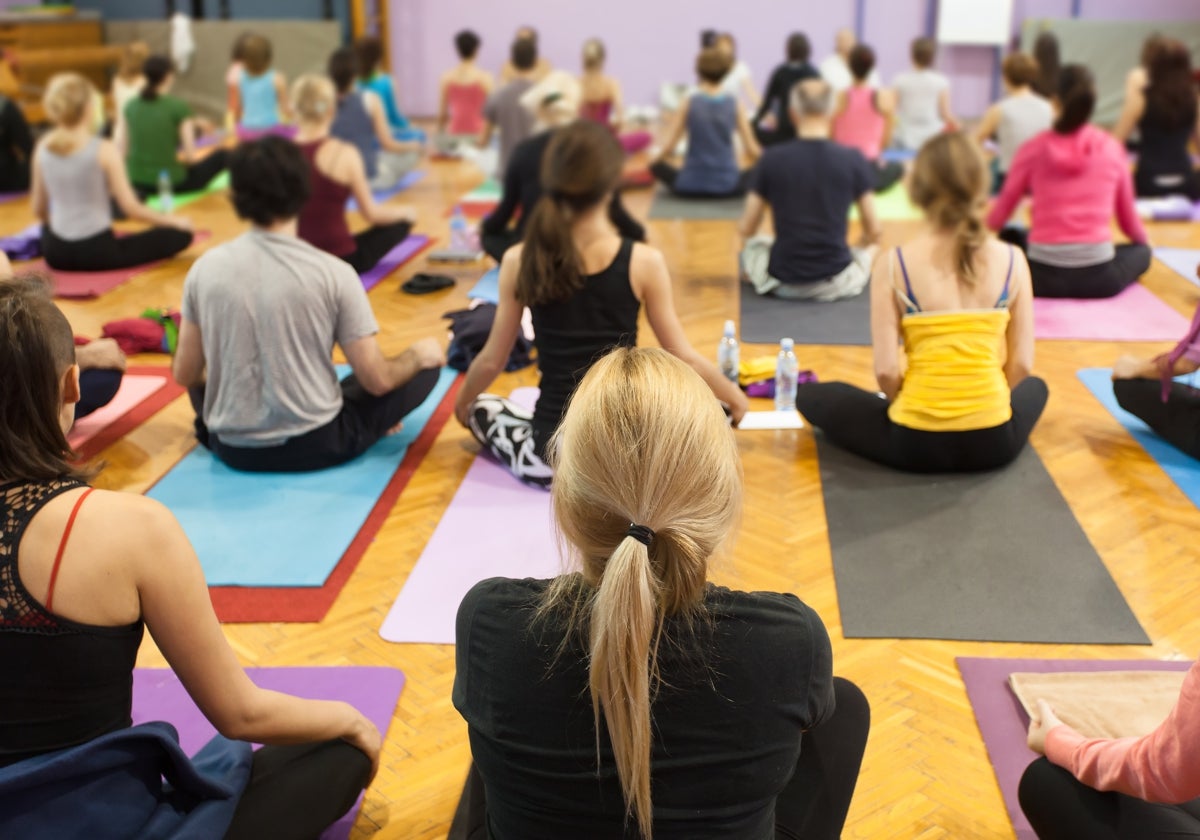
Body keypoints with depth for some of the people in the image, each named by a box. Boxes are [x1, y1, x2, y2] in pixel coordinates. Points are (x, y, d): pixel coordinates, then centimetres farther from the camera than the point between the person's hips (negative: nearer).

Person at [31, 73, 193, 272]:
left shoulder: (42, 148, -1)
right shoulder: (105, 150, -15)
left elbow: (38, 210, 8)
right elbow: (131, 208, -12)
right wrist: (171, 220, 3)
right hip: (96, 252, -6)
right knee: (181, 233, 0)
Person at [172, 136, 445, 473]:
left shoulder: (205, 269, -6)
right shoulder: (333, 273, -16)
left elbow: (185, 375, 3)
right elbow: (377, 381, -11)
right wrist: (418, 355, 10)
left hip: (232, 448, 3)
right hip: (316, 446, -3)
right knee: (425, 366, 12)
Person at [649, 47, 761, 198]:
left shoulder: (689, 103, -5)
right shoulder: (734, 104, -2)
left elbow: (668, 145, -4)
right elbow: (752, 150, -1)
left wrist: (654, 160, 17)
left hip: (691, 186, -1)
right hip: (727, 186, 1)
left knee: (657, 166, 25)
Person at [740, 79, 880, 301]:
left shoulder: (772, 158, -7)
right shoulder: (853, 160, -8)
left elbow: (746, 230, 2)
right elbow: (873, 232, 0)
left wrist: (748, 240, 28)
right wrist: (861, 245, 25)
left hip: (781, 282, 1)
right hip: (837, 285, -1)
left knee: (752, 246, 33)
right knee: (869, 249, 32)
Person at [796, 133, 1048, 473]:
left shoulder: (892, 266, -12)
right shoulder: (1013, 260, -6)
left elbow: (886, 372, -14)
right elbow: (1021, 366, -3)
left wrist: (905, 405, 7)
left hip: (916, 443, -3)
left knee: (811, 395, 19)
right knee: (1034, 387, 37)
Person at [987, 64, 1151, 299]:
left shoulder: (1034, 148, 1)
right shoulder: (1112, 148, 4)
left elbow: (998, 218, 8)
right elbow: (1129, 221, 16)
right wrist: (1142, 238, 40)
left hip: (1043, 274, 1)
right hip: (1099, 275, -1)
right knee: (1141, 251, 32)